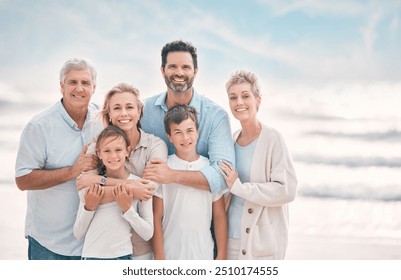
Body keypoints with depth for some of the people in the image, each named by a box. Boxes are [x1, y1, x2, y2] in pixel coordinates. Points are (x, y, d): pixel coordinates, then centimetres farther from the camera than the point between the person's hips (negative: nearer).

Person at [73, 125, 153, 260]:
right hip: (91, 256, 1)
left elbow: (148, 234, -1)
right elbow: (78, 234, 7)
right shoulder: (89, 185, 5)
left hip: (122, 257, -1)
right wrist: (89, 207, -6)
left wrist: (127, 208, -10)